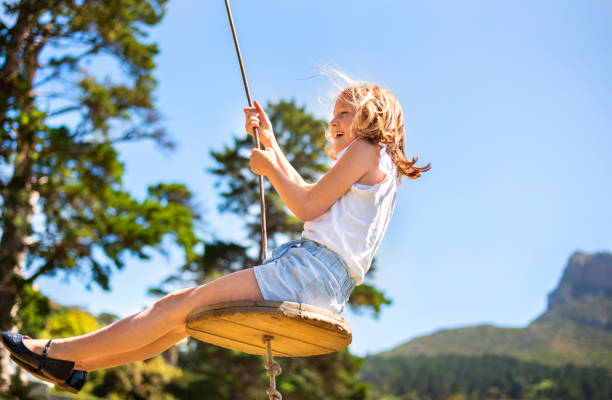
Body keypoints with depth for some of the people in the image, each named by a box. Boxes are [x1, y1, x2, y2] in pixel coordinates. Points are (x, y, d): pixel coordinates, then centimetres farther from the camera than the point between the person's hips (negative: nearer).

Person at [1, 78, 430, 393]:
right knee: (184, 306, 6)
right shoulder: (374, 163, 27)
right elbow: (304, 195, 34)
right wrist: (270, 142, 35)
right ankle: (76, 366, 8)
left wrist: (269, 168, 5)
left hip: (312, 269, -9)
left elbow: (306, 207, -10)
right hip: (328, 285, 9)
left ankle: (60, 352, -6)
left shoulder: (366, 150, -3)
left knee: (187, 304, -10)